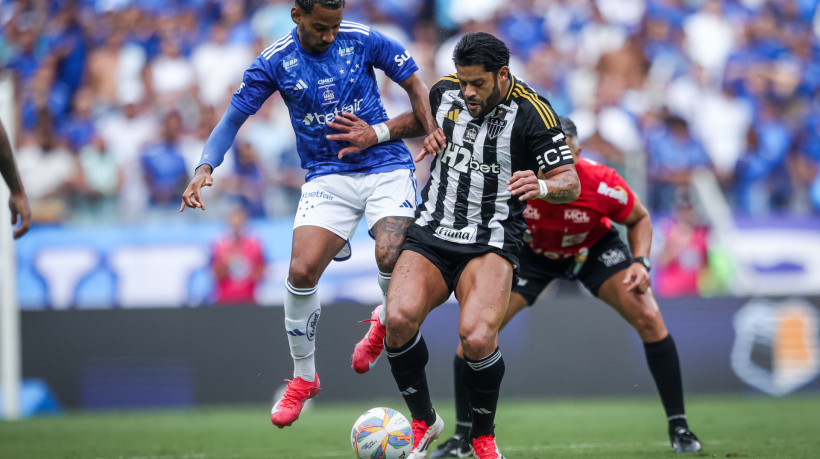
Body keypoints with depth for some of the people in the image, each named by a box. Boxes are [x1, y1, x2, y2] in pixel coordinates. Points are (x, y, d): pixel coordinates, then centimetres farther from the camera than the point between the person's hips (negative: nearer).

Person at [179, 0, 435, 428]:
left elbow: (418, 89, 3)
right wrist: (205, 167, -14)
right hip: (327, 177, 1)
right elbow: (233, 118, 2)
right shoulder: (275, 61, -4)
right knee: (302, 271, -17)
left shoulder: (363, 40, -5)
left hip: (387, 169, -1)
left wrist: (379, 133, -11)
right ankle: (303, 377, 5)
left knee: (392, 260, -25)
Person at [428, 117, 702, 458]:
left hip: (593, 248, 0)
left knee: (648, 318, -17)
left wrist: (640, 262, -26)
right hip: (530, 251, 0)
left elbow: (639, 218, -12)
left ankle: (679, 428, -3)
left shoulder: (602, 184, -33)